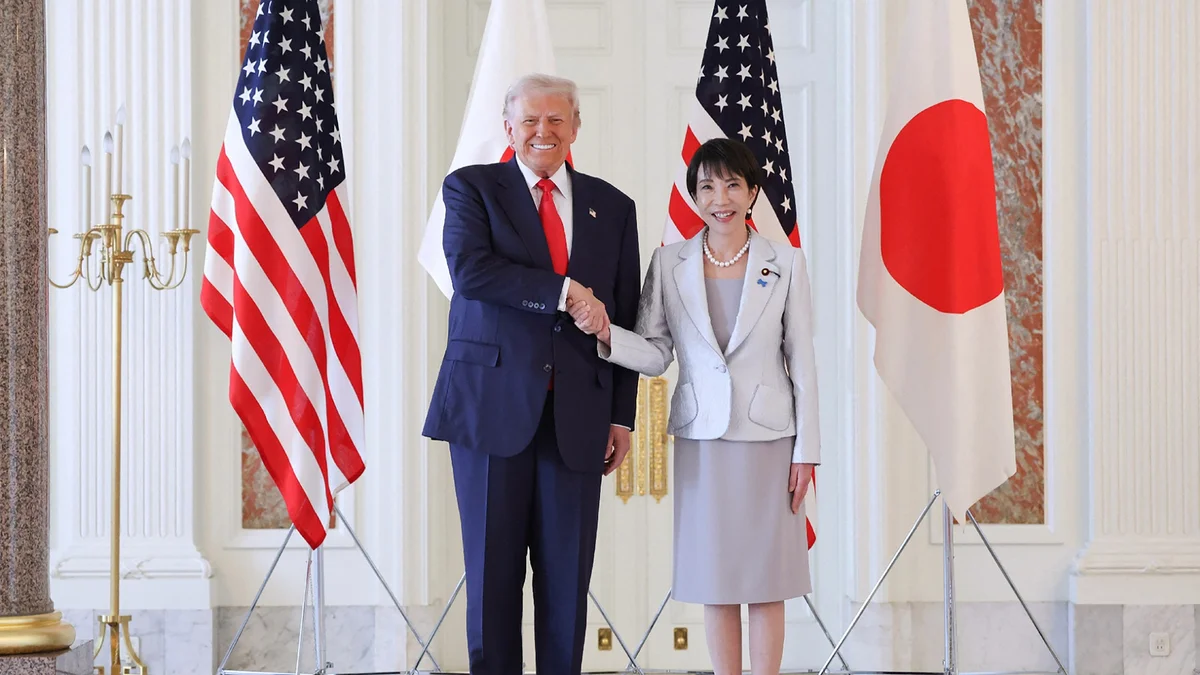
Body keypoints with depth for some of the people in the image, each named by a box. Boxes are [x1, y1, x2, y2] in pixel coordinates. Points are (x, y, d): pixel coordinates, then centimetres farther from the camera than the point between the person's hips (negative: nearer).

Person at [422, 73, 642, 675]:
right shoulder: (471, 188, 6)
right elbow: (469, 270, -13)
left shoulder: (612, 207, 14)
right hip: (493, 403, -2)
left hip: (578, 415, 2)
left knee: (568, 573, 3)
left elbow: (624, 318, 13)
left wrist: (622, 417, 6)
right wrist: (565, 291, -15)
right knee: (493, 568, 2)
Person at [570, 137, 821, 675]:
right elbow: (656, 354, 2)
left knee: (766, 581, 3)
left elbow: (802, 362, 1)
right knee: (715, 581, 6)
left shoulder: (785, 264, 0)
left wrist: (806, 450, -2)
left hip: (768, 437, -1)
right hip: (701, 439, 1)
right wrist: (606, 333, -18)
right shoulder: (669, 263, 3)